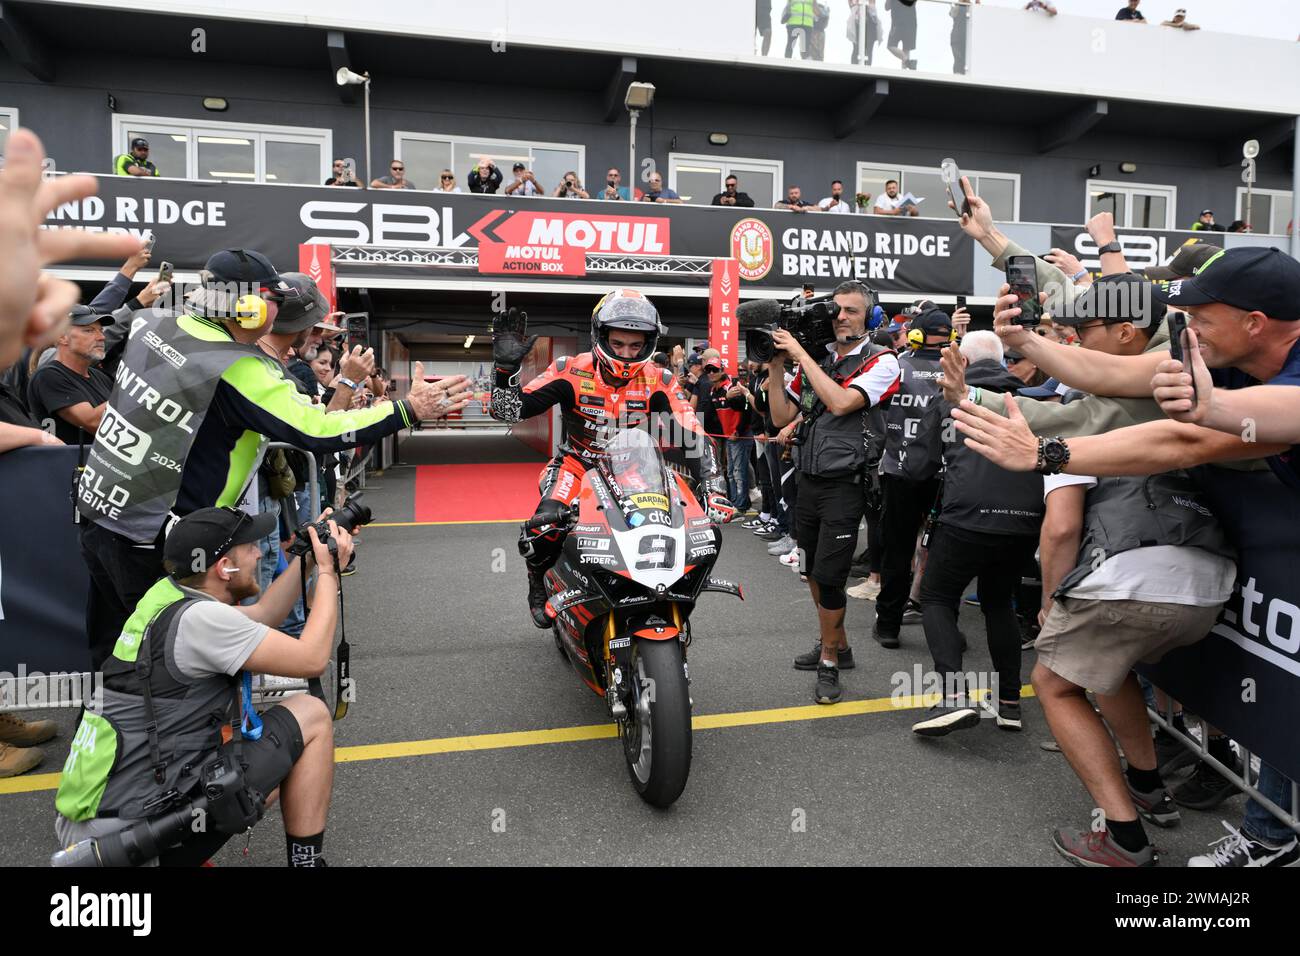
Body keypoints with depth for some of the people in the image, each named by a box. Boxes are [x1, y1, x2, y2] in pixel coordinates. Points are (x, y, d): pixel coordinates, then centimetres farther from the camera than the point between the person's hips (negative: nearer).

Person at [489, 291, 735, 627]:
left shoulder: (658, 382, -11)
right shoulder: (572, 371, -15)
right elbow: (508, 410, -16)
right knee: (545, 526, -29)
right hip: (577, 464, -2)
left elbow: (694, 434, -14)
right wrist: (506, 365, -33)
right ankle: (540, 583, 7)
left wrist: (714, 488, -26)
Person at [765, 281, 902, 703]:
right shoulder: (816, 359, 9)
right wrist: (776, 368, -3)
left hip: (843, 485, -6)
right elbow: (781, 418, 8)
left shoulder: (881, 361, -8)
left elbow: (841, 402, -25)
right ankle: (837, 643, 35)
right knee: (814, 571, 17)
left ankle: (829, 661, 13)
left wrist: (800, 354, -19)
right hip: (808, 480, 6)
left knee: (829, 576, -5)